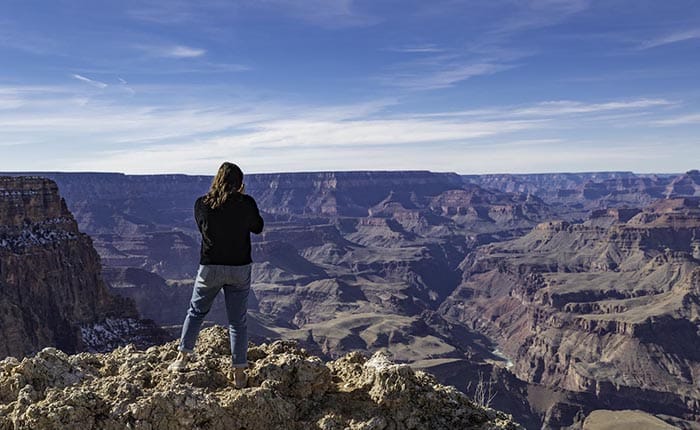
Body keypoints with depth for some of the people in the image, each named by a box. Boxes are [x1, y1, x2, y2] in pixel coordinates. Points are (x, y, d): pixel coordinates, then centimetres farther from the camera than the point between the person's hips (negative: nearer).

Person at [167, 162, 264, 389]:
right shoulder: (246, 203, -10)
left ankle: (183, 357, 22)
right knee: (238, 321, 8)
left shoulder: (202, 204, -6)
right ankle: (239, 373, 12)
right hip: (239, 268, 0)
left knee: (196, 311, 23)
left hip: (210, 268, 1)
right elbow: (258, 227, 7)